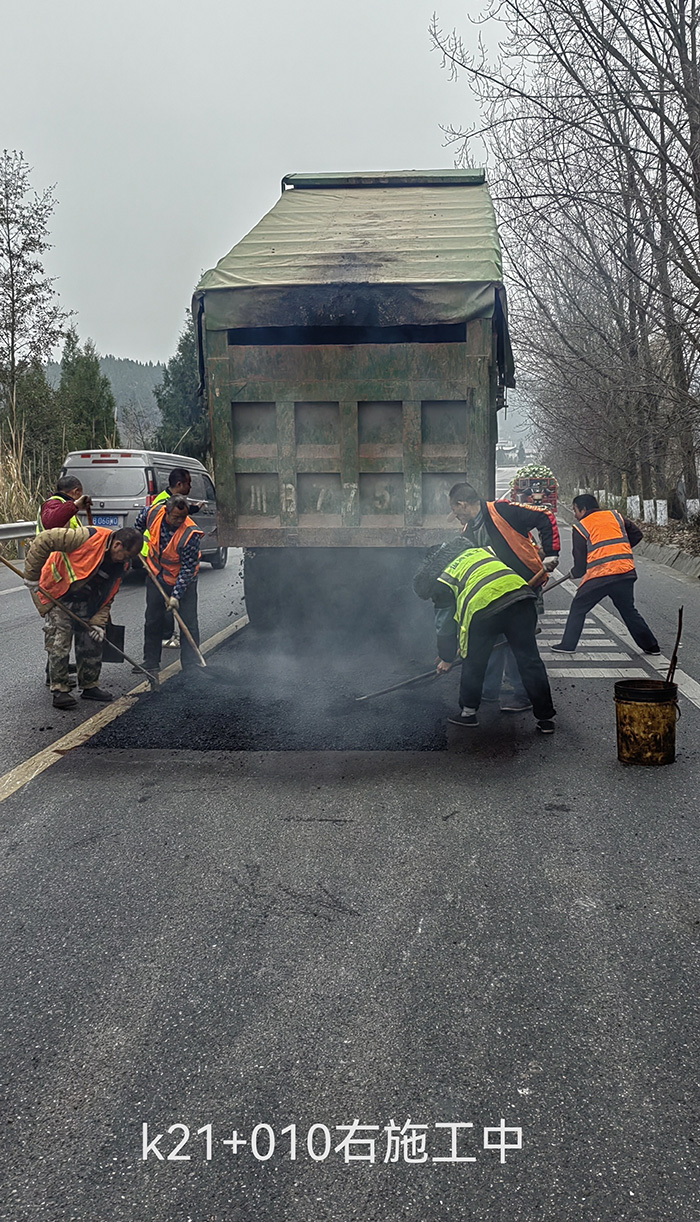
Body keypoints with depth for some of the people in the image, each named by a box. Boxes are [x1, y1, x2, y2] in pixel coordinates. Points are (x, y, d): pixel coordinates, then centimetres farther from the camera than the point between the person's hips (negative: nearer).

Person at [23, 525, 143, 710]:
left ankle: (90, 686, 19)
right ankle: (59, 690, -3)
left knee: (92, 641, 7)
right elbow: (44, 540, -29)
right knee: (59, 643, -10)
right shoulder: (88, 537, -30)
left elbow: (107, 597, 3)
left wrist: (98, 623, -9)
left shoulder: (119, 564, -5)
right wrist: (32, 575, -25)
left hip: (84, 601, 7)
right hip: (57, 594, -7)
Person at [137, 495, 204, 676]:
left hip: (183, 581, -4)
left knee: (189, 624, -5)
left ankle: (191, 666, 2)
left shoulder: (191, 534, -30)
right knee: (153, 622, 11)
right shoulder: (153, 513, -18)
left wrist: (176, 595, -25)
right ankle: (151, 664, 22)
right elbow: (140, 519, 10)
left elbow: (188, 568, -24)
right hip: (157, 577, 4)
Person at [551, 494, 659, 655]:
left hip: (599, 575, -4)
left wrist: (575, 573, 24)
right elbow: (636, 534, 14)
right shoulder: (615, 516, 15)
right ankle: (651, 646, 21)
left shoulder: (580, 526, 5)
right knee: (628, 610, 19)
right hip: (626, 571, 4)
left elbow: (580, 558, 5)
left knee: (578, 608, 12)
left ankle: (567, 644, 10)